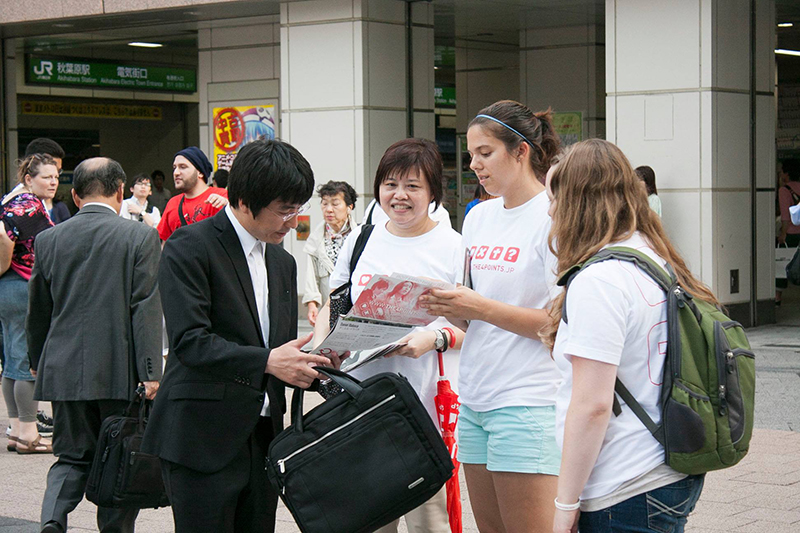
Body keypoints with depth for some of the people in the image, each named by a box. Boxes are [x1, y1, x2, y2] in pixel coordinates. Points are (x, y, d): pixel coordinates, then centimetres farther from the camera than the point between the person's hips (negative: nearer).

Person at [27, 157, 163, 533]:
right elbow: (146, 309, -11)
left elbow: (38, 312, 12)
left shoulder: (48, 240, 4)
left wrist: (38, 364, 26)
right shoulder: (141, 238, -6)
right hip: (120, 373, -3)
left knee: (72, 457, 12)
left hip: (64, 371, 3)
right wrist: (151, 374, -11)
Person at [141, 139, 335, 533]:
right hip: (202, 440, -7)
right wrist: (267, 361, -25)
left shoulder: (283, 262, 18)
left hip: (263, 438, 7)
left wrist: (314, 364, -1)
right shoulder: (189, 249, -7)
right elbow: (190, 341, -17)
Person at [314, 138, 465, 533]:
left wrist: (436, 338, -21)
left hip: (422, 407, -4)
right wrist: (319, 346, 1)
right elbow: (332, 307, 20)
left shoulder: (452, 247, -1)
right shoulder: (360, 239, 11)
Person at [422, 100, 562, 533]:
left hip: (529, 402, -7)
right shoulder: (478, 216, 15)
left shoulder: (554, 216, -8)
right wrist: (444, 305, -1)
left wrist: (482, 307, -17)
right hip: (475, 398, 7)